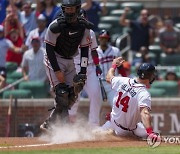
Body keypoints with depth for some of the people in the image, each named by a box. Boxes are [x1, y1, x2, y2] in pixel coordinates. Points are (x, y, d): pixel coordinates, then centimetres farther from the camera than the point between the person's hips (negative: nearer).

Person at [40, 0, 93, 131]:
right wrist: (57, 71, -19)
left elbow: (85, 49, 1)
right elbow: (49, 48, -16)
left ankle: (48, 124, 3)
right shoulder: (56, 26, -20)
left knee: (73, 94, -2)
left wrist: (83, 71, -6)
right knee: (62, 93, -17)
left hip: (70, 61, 6)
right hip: (54, 60, -6)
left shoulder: (84, 26, -5)